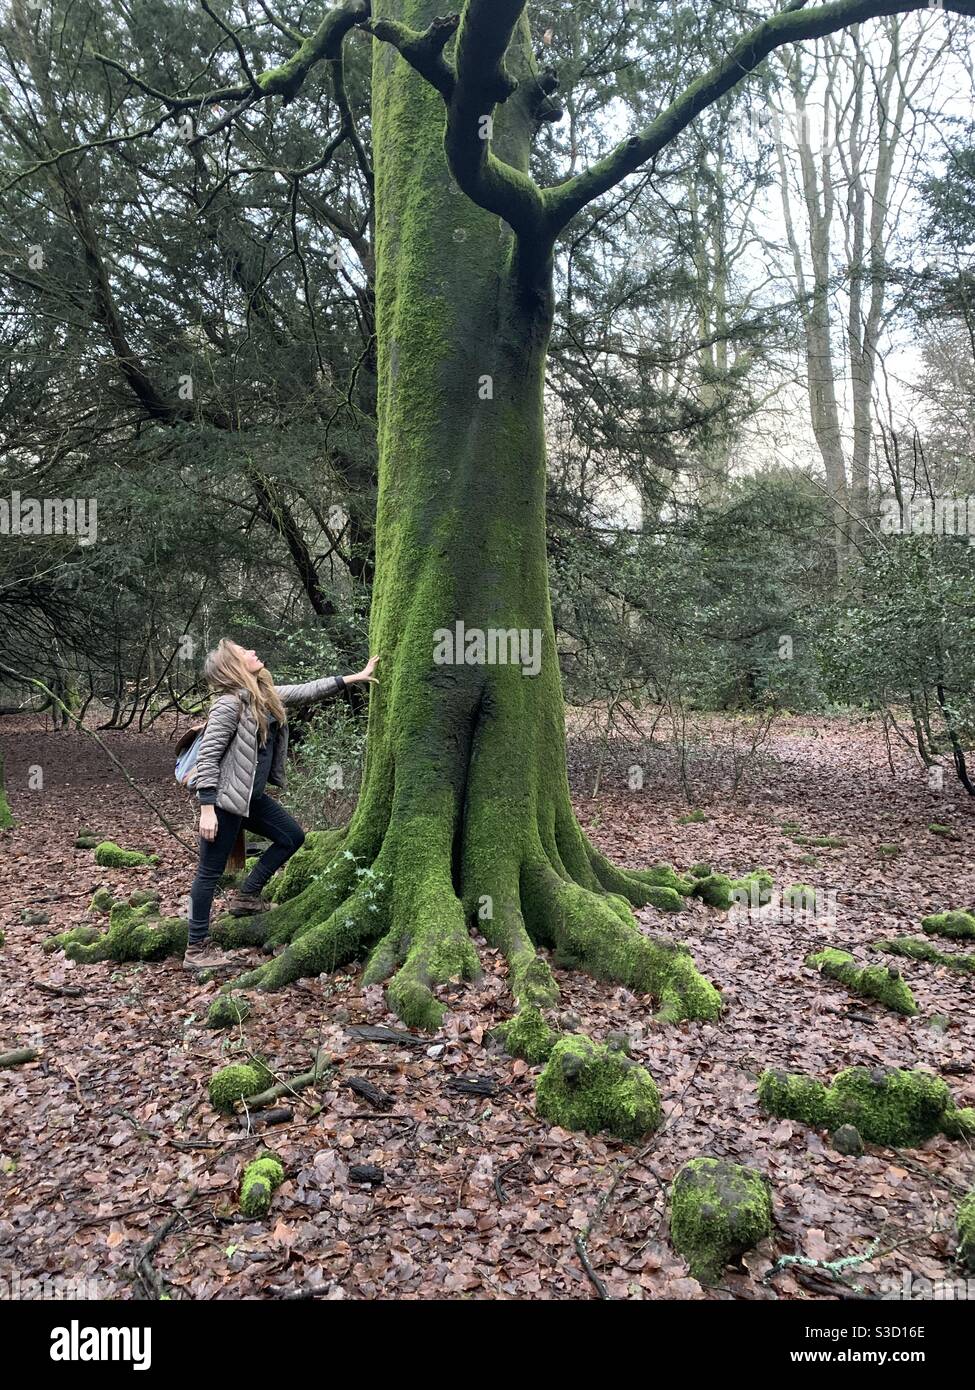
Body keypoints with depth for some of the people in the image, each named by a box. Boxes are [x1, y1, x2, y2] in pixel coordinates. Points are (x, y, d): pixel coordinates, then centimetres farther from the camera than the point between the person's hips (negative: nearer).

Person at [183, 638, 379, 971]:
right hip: (226, 798, -9)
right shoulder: (229, 703, -19)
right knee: (211, 870, 0)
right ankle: (196, 950, 11)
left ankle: (246, 896, 26)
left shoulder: (266, 694, 6)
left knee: (292, 837, 17)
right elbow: (207, 756, -20)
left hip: (252, 796, 9)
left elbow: (306, 691, 16)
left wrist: (355, 677, 18)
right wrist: (207, 809, -23)